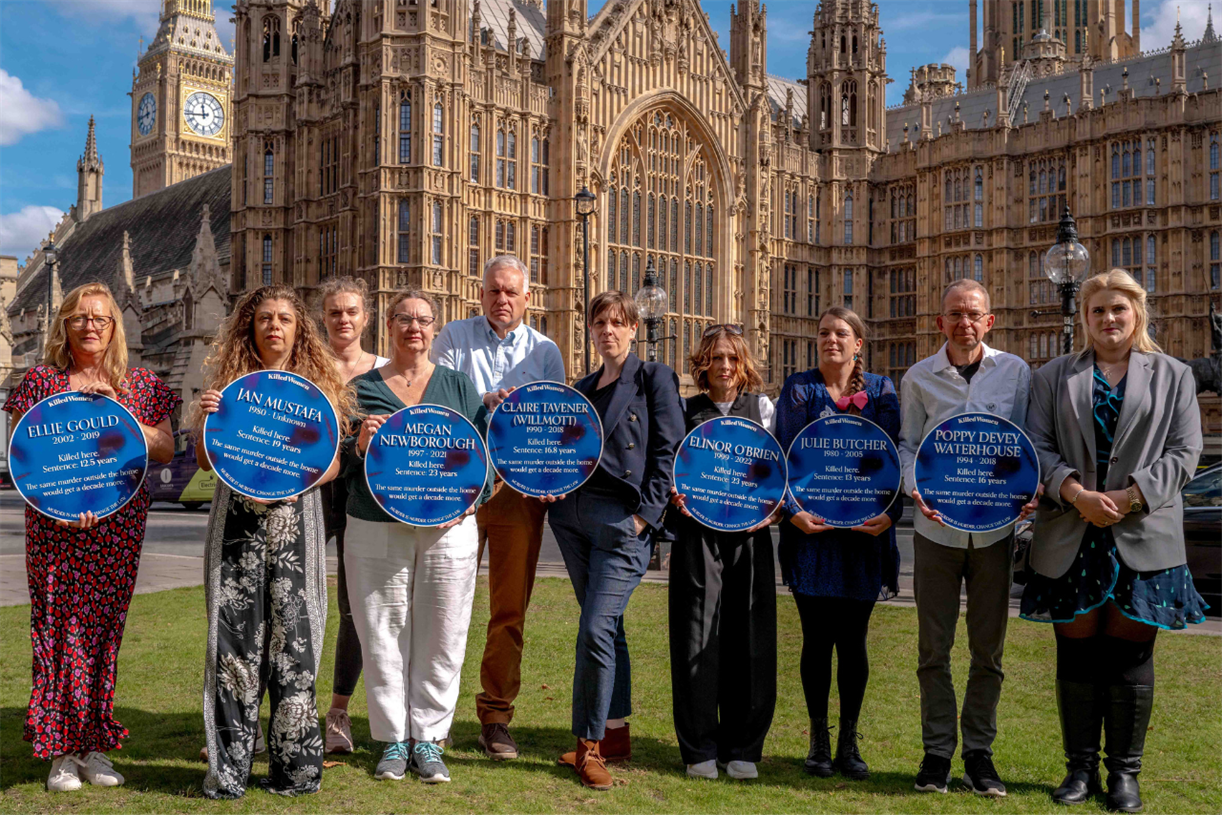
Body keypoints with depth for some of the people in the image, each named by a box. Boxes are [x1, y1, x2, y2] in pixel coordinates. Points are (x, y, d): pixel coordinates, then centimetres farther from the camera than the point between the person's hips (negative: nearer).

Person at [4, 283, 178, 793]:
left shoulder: (141, 386, 9)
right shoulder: (41, 380, 6)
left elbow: (167, 451, 3)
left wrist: (120, 416, -10)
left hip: (119, 522, 1)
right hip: (54, 524, -1)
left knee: (103, 626, 4)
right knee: (58, 625, -3)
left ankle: (93, 745, 15)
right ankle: (62, 750, 5)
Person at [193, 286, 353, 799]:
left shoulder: (315, 386, 9)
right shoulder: (228, 382, 10)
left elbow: (333, 463, 7)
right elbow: (206, 462, 10)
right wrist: (205, 420, -8)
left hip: (294, 517, 0)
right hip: (237, 518, 1)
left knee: (293, 633, -2)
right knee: (234, 632, -2)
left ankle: (295, 765, 8)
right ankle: (228, 769, 7)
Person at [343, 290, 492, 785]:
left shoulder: (457, 387, 10)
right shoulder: (361, 388, 8)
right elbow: (339, 466, 8)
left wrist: (467, 501, -9)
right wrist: (359, 445, -13)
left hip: (448, 531, 0)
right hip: (376, 530, 0)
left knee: (441, 638, 3)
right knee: (383, 637, 4)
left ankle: (429, 737, 17)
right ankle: (392, 739, 17)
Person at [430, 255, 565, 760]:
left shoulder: (545, 351, 13)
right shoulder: (454, 339, 8)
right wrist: (485, 402, -19)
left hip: (520, 489, 1)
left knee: (510, 609, 3)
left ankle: (496, 718, 15)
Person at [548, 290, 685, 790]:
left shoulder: (654, 379, 0)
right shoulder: (582, 389, 18)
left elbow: (669, 451, -6)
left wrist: (646, 513, -12)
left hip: (624, 520, -5)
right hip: (575, 514, 6)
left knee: (596, 628, -11)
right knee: (606, 626, 12)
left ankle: (590, 743, 2)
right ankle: (616, 735, 22)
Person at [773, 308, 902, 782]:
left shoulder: (881, 391, 8)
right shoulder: (799, 389, 5)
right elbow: (783, 453, 0)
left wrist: (890, 512, -11)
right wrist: (792, 509, -14)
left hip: (864, 530, 1)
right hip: (812, 529, -1)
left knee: (853, 639, 6)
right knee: (817, 638, 3)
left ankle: (849, 742, 18)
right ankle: (819, 741, 16)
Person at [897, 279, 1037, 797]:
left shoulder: (1015, 372, 4)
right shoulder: (919, 378, 3)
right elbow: (907, 444, 6)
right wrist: (915, 488, -13)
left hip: (995, 526, 1)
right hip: (937, 526, 0)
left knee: (988, 648, 8)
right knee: (933, 647, 5)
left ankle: (979, 751, 22)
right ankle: (937, 750, 18)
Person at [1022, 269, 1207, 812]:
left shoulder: (1173, 376, 10)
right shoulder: (1053, 377, 12)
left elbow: (1184, 452, 1)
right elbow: (1037, 445, 3)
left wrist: (1129, 496, -12)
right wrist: (1076, 493, -14)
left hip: (1140, 538, -1)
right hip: (1070, 538, 1)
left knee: (1129, 655, 3)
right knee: (1077, 654, 5)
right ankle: (1081, 767, 17)